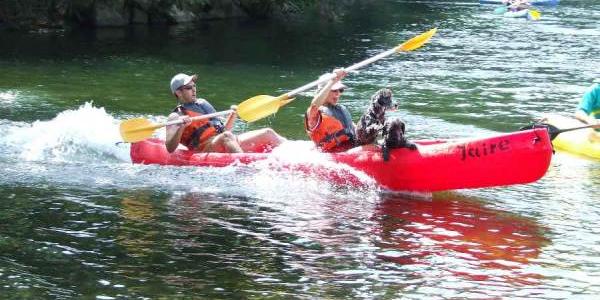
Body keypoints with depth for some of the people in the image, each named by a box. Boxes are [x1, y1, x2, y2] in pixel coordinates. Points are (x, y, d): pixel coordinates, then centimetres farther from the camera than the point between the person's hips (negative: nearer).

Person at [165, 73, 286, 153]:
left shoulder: (202, 103, 26)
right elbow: (170, 148, -9)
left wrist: (233, 115, 13)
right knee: (226, 137, -40)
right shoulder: (176, 116, 5)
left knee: (268, 133, -1)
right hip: (205, 147, -8)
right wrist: (181, 128, -23)